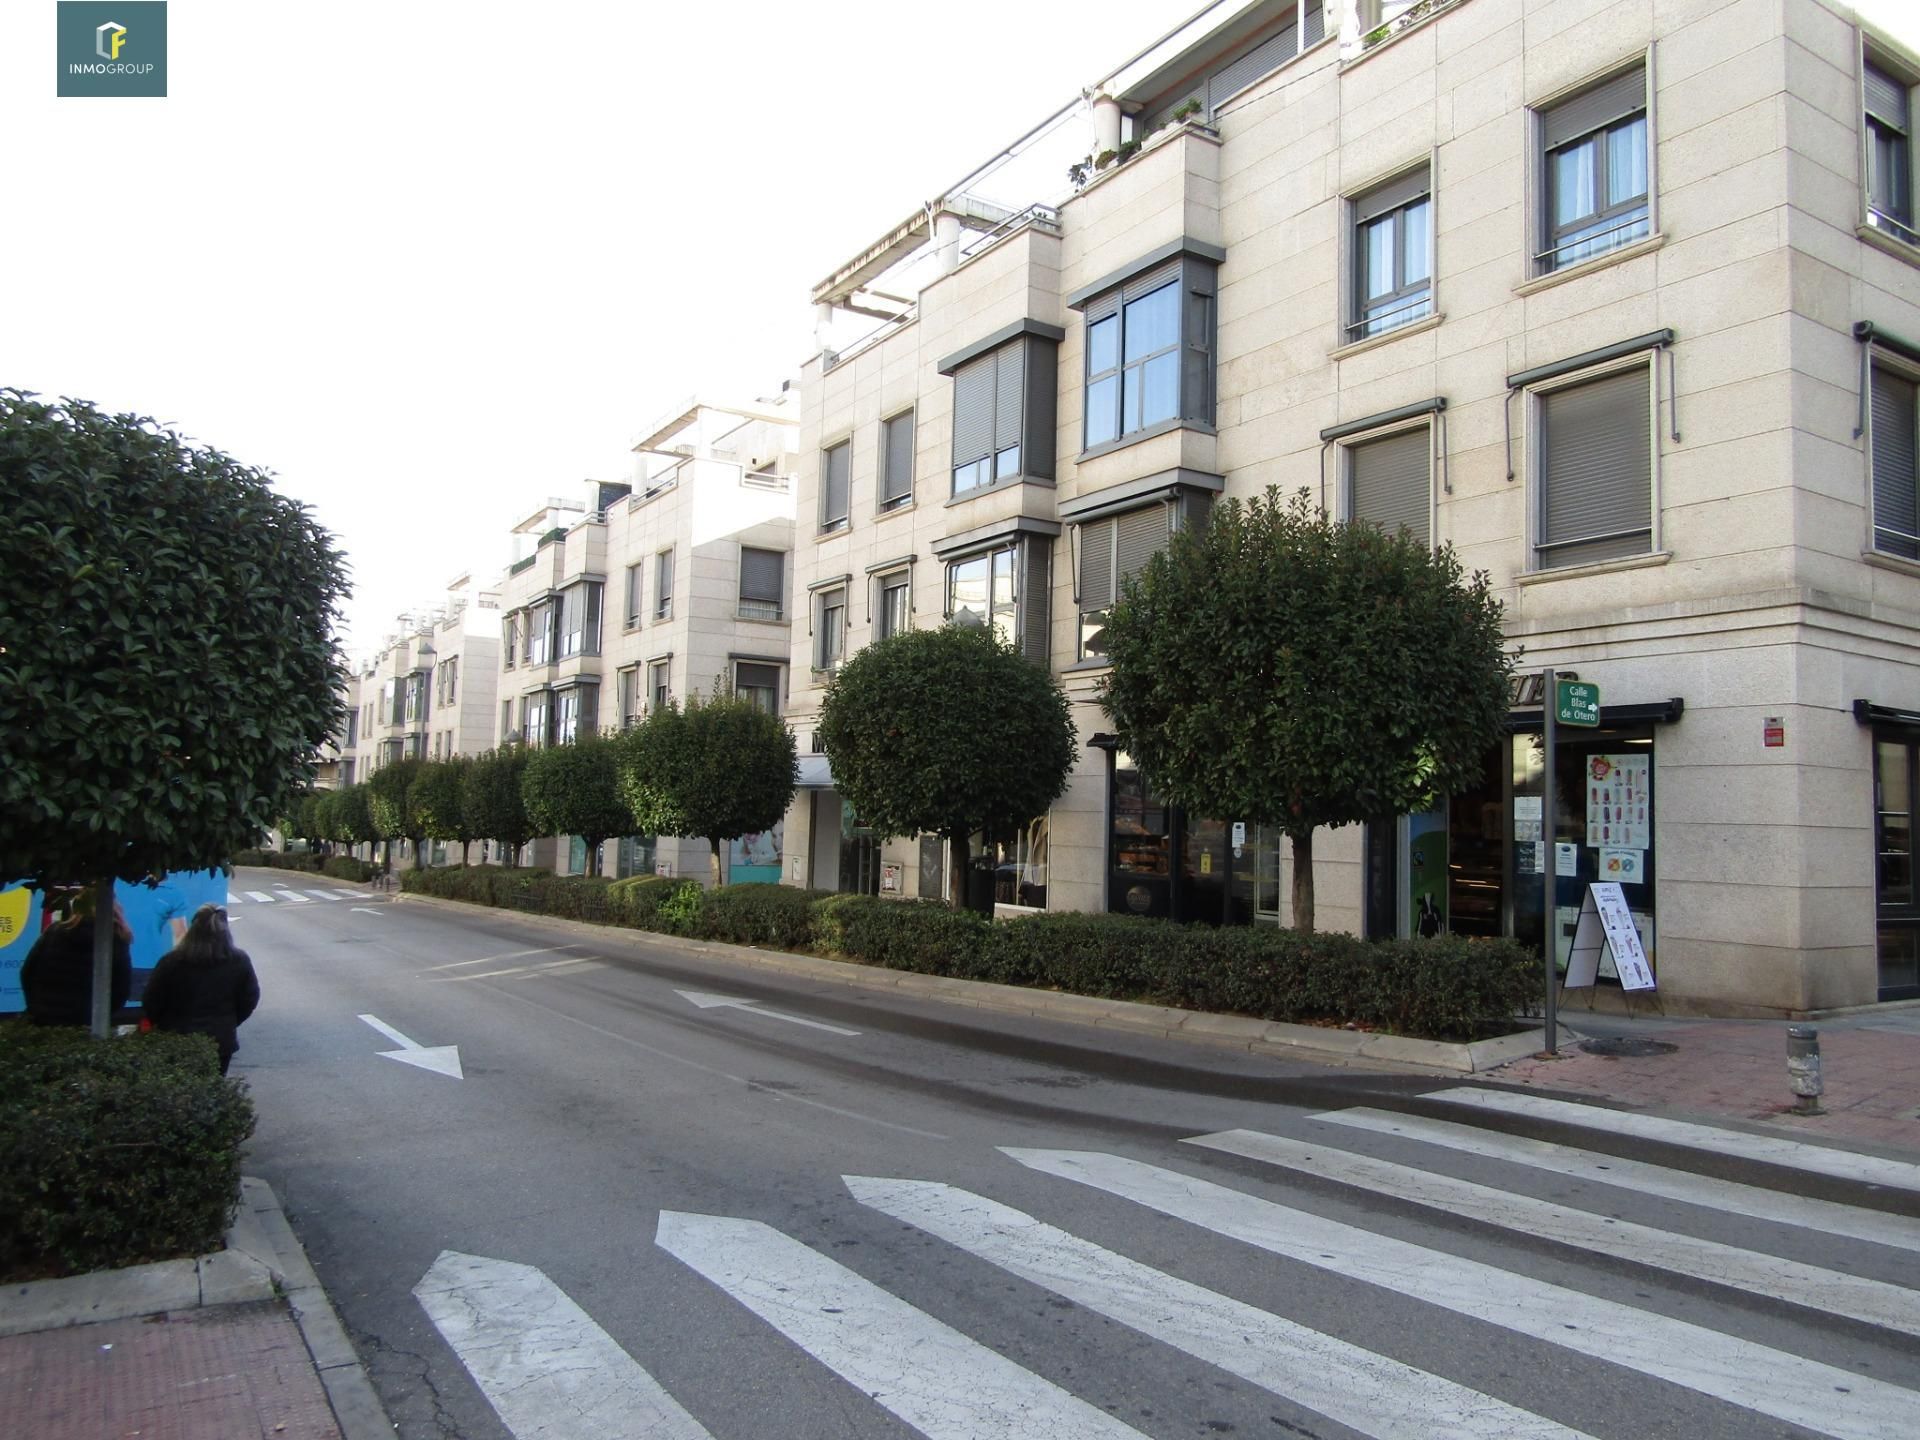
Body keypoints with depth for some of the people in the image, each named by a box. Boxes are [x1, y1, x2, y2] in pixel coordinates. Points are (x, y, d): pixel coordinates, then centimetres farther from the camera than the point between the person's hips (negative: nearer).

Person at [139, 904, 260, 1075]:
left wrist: (162, 1026, 14)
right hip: (221, 1041, 1)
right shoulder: (239, 962, -9)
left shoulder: (172, 962, -13)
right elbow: (250, 1001, 0)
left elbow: (151, 1003, -4)